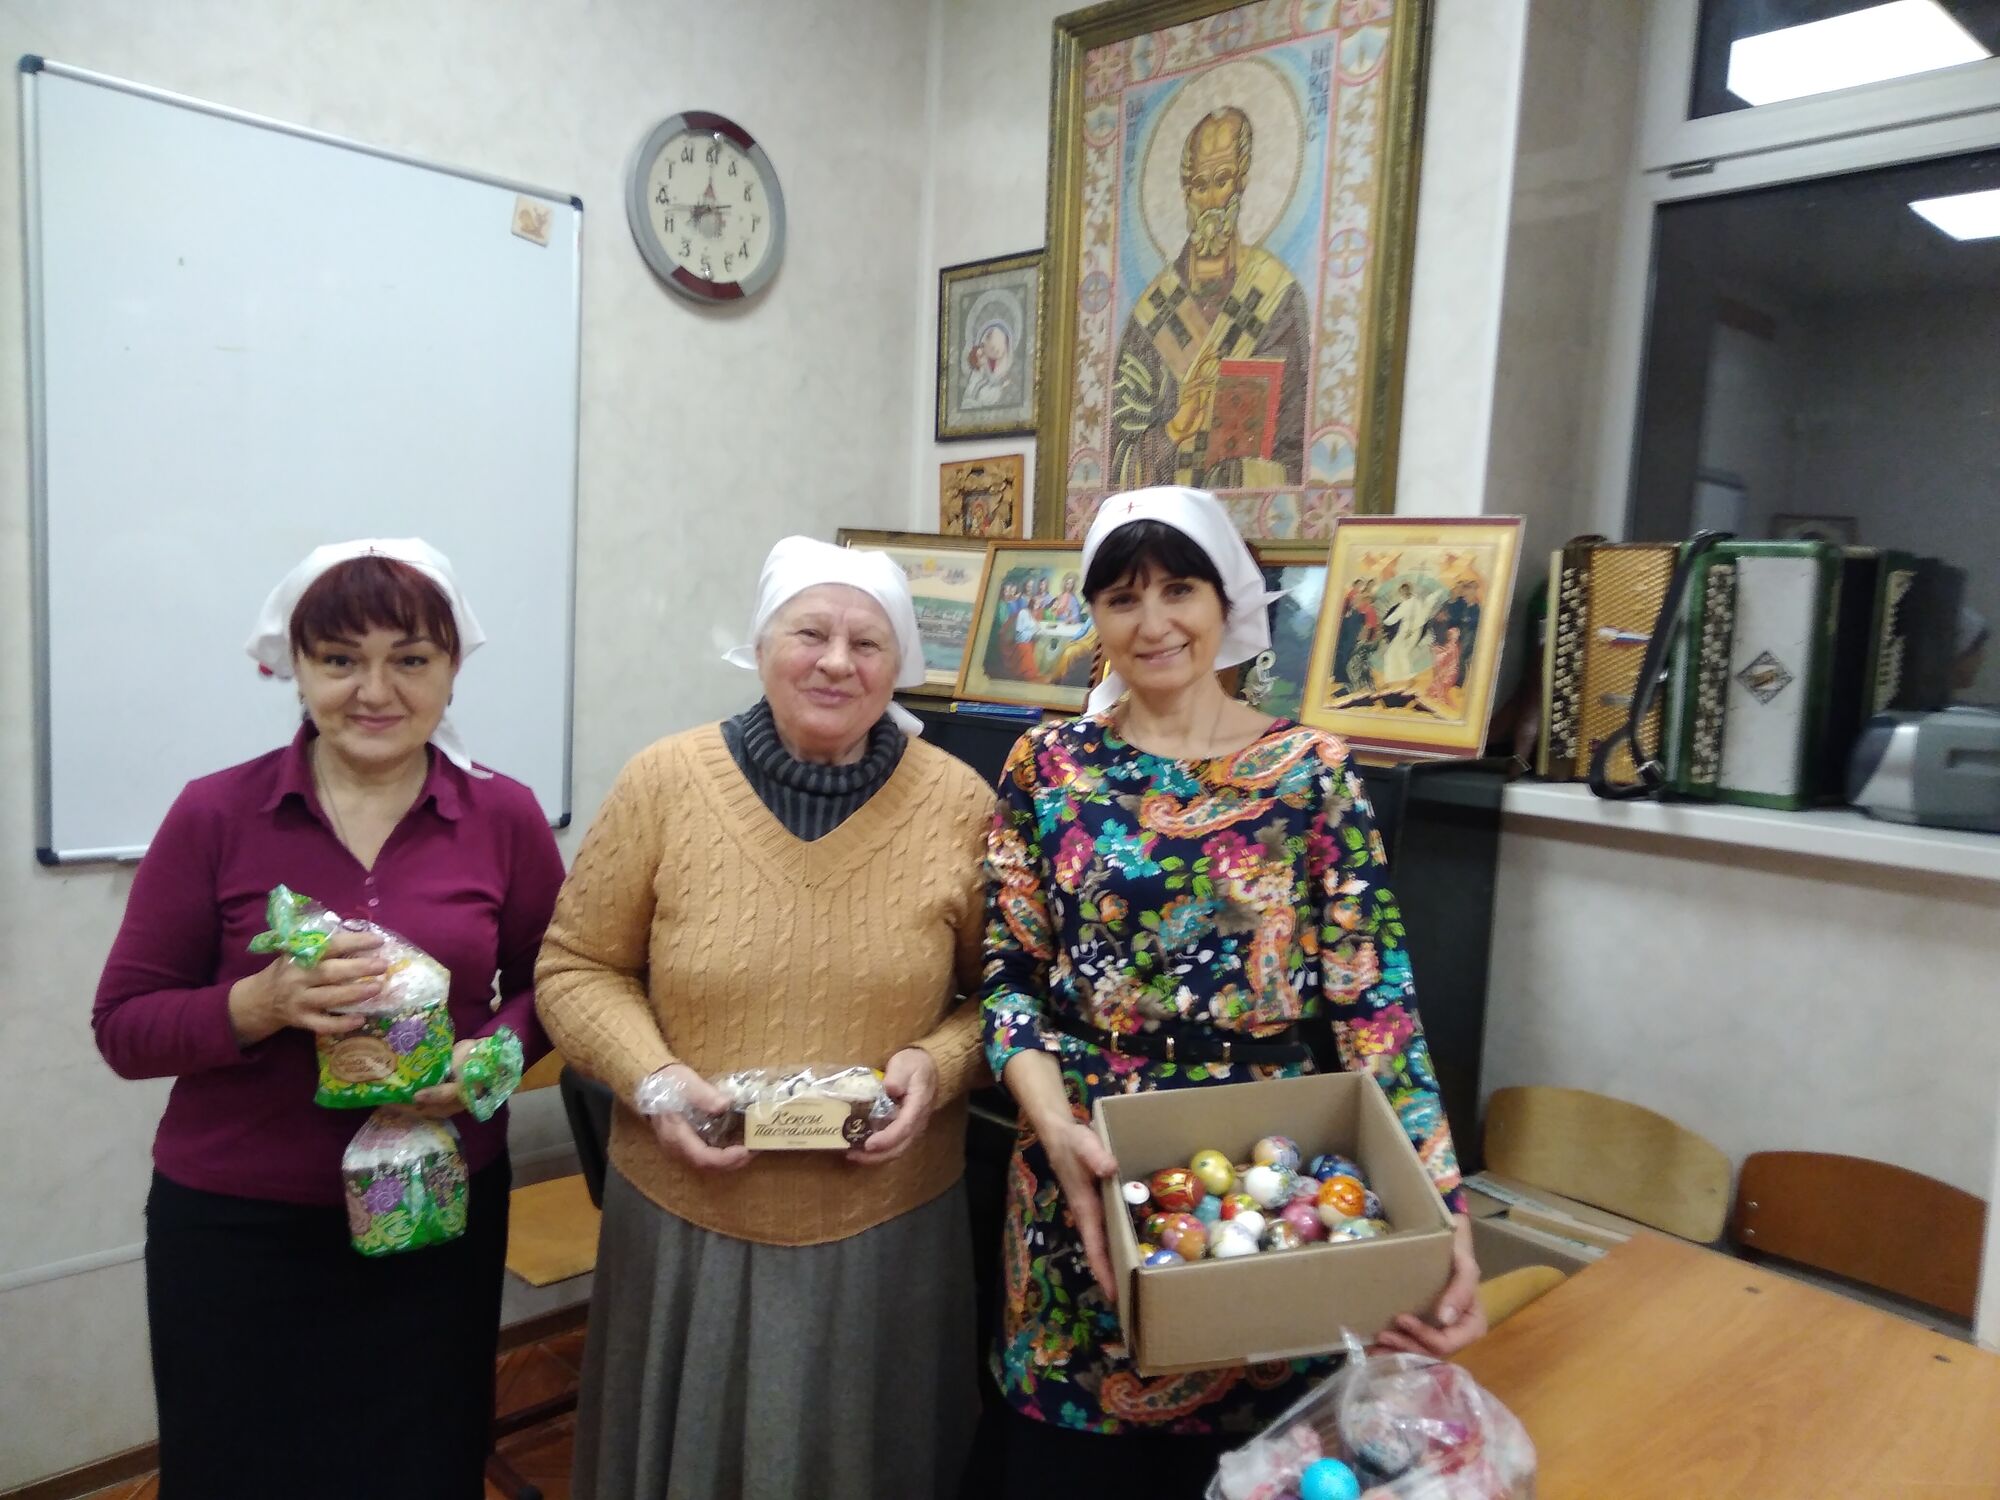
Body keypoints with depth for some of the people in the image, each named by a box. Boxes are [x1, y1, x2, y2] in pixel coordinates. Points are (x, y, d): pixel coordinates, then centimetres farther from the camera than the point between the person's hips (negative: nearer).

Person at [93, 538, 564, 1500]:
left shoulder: (505, 817, -5)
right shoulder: (214, 816, -8)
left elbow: (551, 981, 6)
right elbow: (123, 1026, -4)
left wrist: (497, 1052, -14)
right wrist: (261, 1003, -23)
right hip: (234, 1226, -1)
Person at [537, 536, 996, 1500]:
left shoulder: (960, 804, -5)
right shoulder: (664, 782, -7)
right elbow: (577, 966, 0)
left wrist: (940, 1064, -15)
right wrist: (651, 1075, -15)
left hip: (886, 1224, 0)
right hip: (689, 1215, 0)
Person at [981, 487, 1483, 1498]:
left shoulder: (1312, 772, -3)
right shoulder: (1048, 766, 0)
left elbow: (1376, 1001, -8)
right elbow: (1010, 974, -1)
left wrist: (1441, 1218, -16)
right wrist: (1055, 1124, -19)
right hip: (1085, 1180, 1)